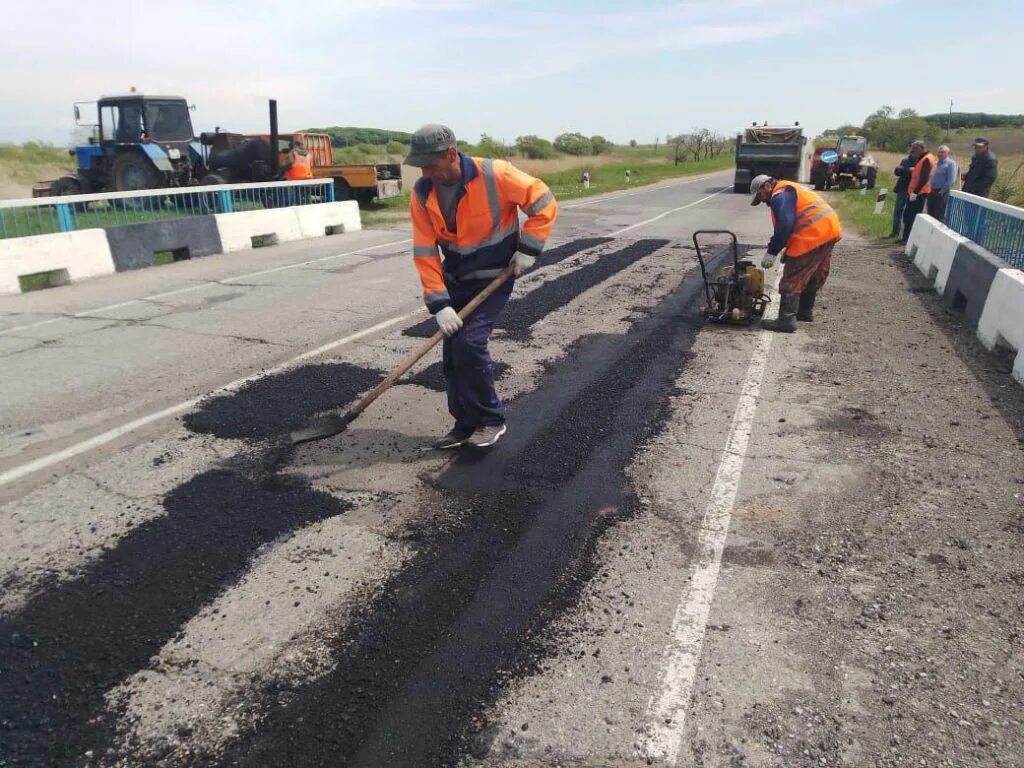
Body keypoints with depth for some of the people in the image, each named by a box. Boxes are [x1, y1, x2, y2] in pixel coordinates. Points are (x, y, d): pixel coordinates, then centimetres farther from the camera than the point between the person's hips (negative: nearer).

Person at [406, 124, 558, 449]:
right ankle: (465, 424, 21)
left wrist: (528, 249, -17)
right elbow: (425, 253, -10)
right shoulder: (422, 193, -10)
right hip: (456, 279, 5)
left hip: (494, 277, -5)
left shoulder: (495, 175, -23)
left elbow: (544, 204, -13)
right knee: (452, 351, 4)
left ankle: (492, 420, 1)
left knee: (469, 343, -18)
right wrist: (439, 304, -17)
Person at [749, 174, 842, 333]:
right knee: (813, 277, 23)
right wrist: (789, 250, 19)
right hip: (829, 229, 11)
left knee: (792, 280, -7)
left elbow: (785, 226, -21)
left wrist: (772, 252, -19)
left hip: (813, 235, -11)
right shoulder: (789, 190, 25)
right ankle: (805, 311, 36)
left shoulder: (780, 195, -8)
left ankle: (786, 320, -8)